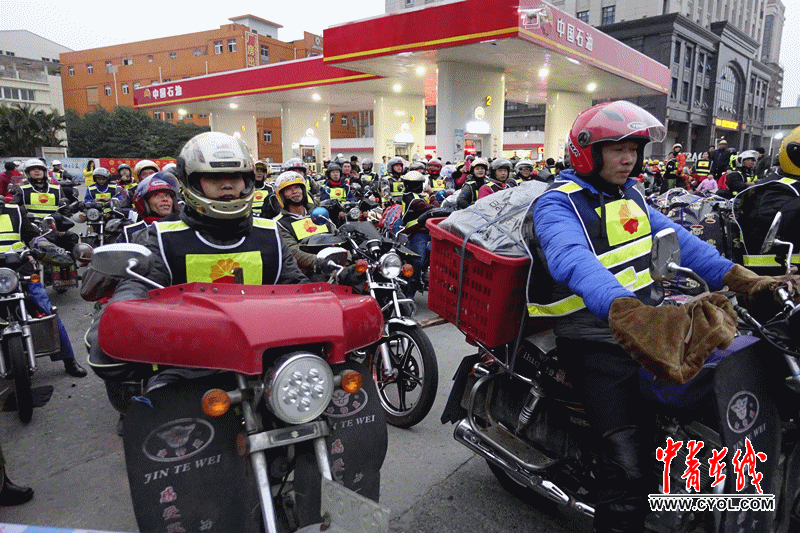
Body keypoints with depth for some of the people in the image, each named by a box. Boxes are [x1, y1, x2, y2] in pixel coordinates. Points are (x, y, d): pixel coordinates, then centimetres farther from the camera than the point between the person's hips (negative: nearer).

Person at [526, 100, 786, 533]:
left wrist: (739, 279, -8)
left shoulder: (630, 195, 15)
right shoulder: (557, 205, -12)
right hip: (600, 340, -8)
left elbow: (676, 239, 7)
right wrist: (628, 315, -49)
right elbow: (574, 263, -32)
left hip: (656, 322, 8)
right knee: (629, 467, -18)